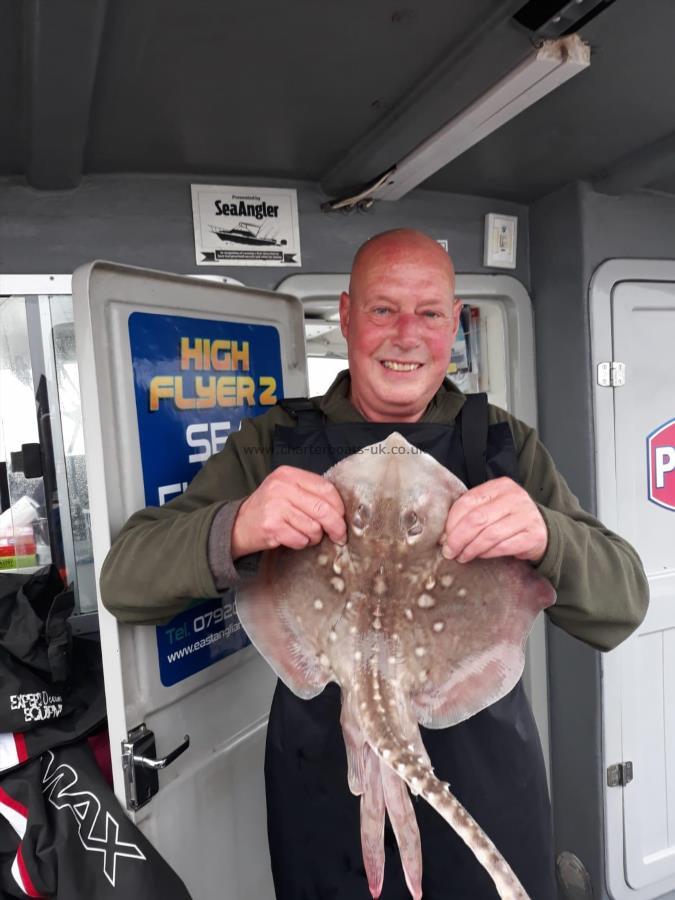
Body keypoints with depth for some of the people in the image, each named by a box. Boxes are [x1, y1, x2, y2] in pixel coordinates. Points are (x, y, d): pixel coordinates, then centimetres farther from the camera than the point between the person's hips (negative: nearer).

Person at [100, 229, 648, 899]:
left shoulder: (505, 446, -4)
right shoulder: (272, 444, -8)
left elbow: (621, 610, -10)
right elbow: (124, 583, -14)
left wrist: (547, 539, -32)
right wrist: (234, 530, -35)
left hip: (488, 777, 2)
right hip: (324, 784, -1)